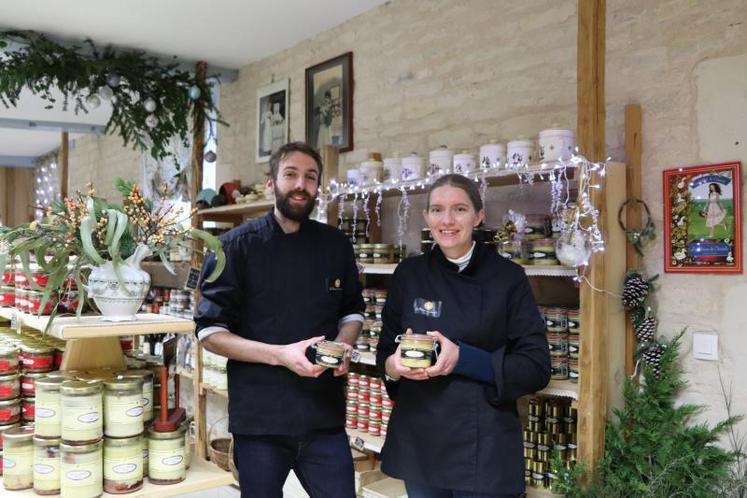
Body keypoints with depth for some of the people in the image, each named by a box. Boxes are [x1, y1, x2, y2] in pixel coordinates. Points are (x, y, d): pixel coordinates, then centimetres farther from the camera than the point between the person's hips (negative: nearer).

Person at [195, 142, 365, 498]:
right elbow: (210, 333, -7)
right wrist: (280, 355, -20)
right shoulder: (237, 246, -5)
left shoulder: (336, 245, 6)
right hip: (259, 418, -2)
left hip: (324, 416, 3)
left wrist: (343, 345, -6)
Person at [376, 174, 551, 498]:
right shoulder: (409, 274, 2)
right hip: (418, 444, 3)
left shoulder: (508, 277, -6)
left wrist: (464, 359, -21)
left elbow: (536, 368, -8)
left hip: (484, 448, -2)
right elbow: (385, 352, 8)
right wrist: (393, 365, -15)